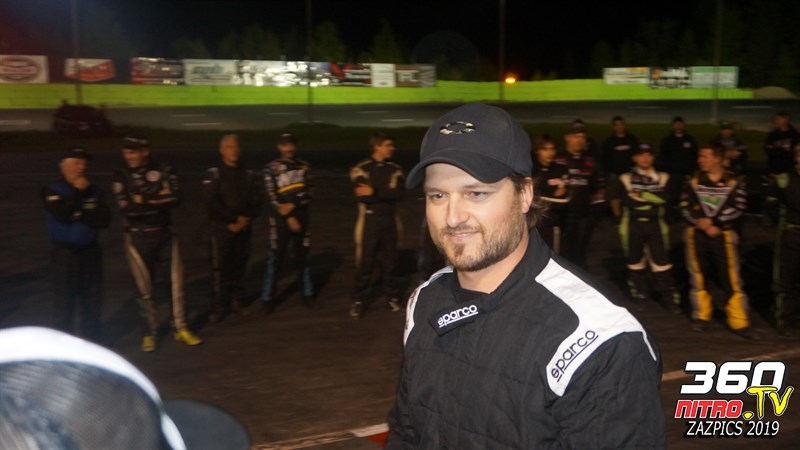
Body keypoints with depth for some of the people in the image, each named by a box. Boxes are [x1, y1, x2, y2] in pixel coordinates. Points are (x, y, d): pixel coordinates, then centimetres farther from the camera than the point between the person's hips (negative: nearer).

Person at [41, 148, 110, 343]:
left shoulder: (94, 191, 5)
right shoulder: (52, 191, -5)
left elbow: (104, 219, -6)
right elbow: (62, 214, -23)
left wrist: (79, 215, -16)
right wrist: (77, 192, -16)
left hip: (90, 252, 4)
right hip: (64, 253, -4)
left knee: (91, 301, 12)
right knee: (64, 302, 0)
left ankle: (93, 343, 24)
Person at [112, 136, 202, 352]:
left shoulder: (165, 171, -1)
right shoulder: (121, 176, -4)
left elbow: (174, 198, -16)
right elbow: (127, 208, -16)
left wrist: (144, 200, -17)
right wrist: (159, 200, -13)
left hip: (165, 234, 1)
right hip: (137, 238, -1)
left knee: (176, 281, 4)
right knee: (145, 287, 7)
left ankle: (180, 328, 18)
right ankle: (150, 332, 22)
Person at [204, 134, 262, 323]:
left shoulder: (249, 175, 9)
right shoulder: (213, 174, -2)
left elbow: (256, 203, 5)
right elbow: (212, 203, -11)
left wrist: (245, 219, -11)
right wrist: (233, 220, -13)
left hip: (243, 228, 3)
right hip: (220, 228, -3)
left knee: (239, 265, 7)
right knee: (219, 267, -3)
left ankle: (236, 300, 20)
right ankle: (218, 307, 4)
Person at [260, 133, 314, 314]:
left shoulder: (304, 166, 8)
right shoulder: (271, 168, -3)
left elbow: (308, 193, 1)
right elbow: (272, 197, -8)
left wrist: (292, 205, -16)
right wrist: (289, 218, -13)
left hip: (301, 215, 4)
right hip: (280, 218, -3)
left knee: (303, 256, 10)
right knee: (275, 258, -4)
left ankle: (307, 294, 22)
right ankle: (268, 299, 1)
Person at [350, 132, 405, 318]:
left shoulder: (395, 169, 5)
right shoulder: (361, 168, -5)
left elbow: (399, 193, -11)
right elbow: (362, 196, -17)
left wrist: (375, 192, -17)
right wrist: (387, 194, -14)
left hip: (390, 220, 3)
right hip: (369, 220, -3)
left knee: (390, 260, 11)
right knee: (365, 261, 0)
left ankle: (392, 295, 24)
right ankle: (359, 300, 11)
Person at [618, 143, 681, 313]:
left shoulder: (662, 178, 6)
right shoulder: (626, 178, 1)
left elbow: (663, 198, -11)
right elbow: (627, 201, -14)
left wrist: (641, 195, -13)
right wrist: (653, 201, -13)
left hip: (655, 224, 0)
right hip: (633, 225, 0)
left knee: (661, 261, -4)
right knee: (635, 260, 10)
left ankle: (669, 297, 2)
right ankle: (640, 293, 26)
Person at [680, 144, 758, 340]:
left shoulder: (734, 182, -2)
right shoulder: (694, 180, 4)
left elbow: (738, 208, -10)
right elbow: (686, 206, -2)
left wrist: (712, 221, -18)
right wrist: (702, 224, -16)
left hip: (723, 235, -2)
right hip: (696, 234, 2)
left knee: (731, 279, -4)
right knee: (698, 277, 10)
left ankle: (739, 322, 5)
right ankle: (702, 316, 26)